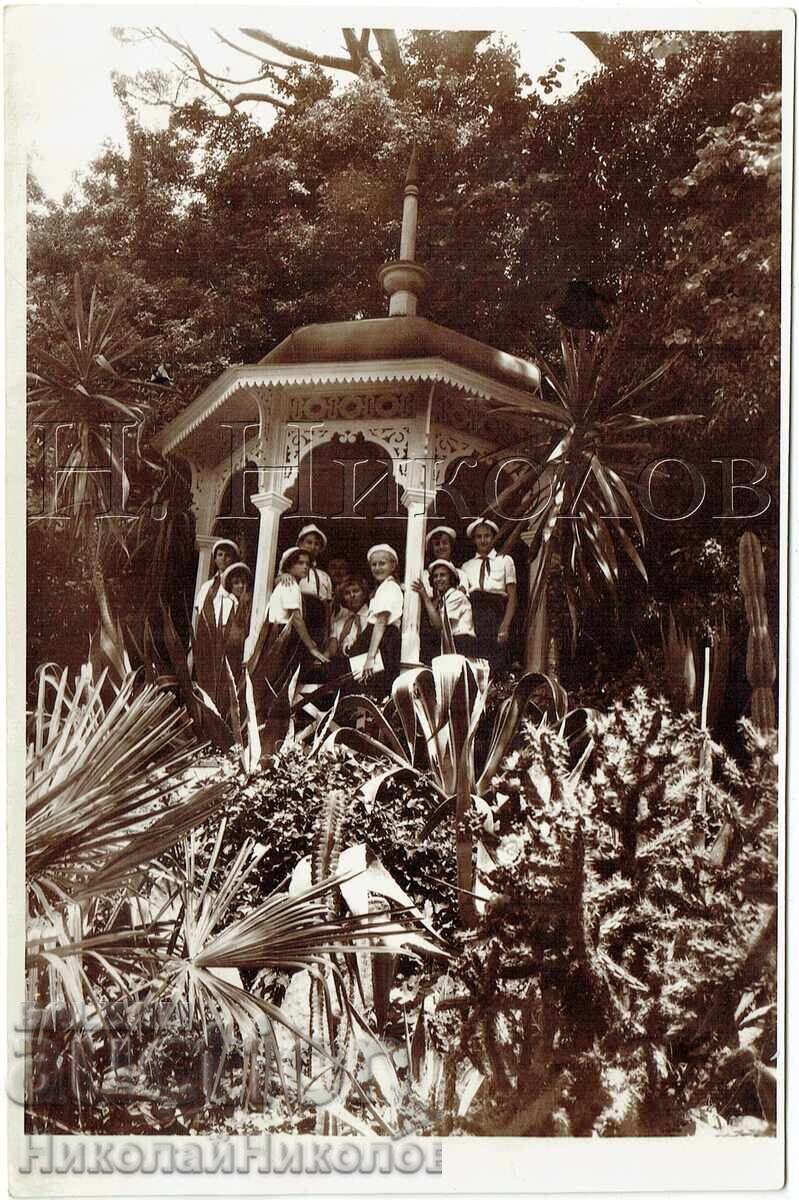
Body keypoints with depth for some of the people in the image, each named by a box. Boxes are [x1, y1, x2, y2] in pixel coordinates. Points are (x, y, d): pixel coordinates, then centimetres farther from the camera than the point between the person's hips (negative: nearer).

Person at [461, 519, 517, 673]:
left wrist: (505, 626, -8)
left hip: (496, 619, -1)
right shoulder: (467, 566, 17)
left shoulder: (504, 561, 11)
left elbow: (512, 597, 4)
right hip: (473, 621, 1)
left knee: (495, 667, -10)